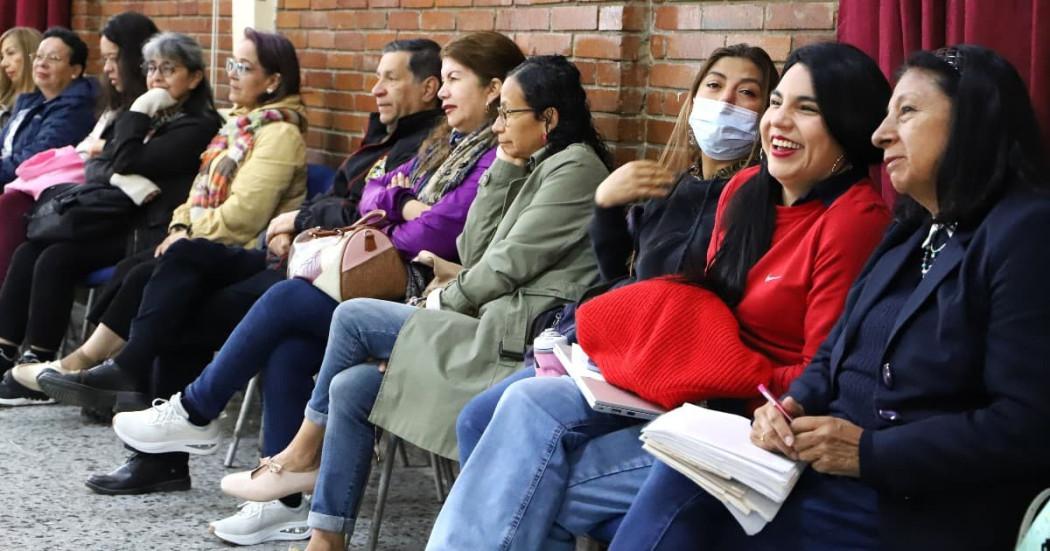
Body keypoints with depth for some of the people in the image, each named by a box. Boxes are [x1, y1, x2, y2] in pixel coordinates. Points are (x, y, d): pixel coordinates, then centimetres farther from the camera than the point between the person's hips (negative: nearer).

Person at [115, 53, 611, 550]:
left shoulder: (575, 167, -9)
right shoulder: (538, 168, 20)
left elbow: (509, 264, -13)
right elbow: (475, 255, 12)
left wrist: (447, 300, 2)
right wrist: (506, 168, 9)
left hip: (515, 338, -9)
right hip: (495, 327, 9)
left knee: (354, 317, -10)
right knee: (350, 386, -2)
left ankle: (305, 453, 9)